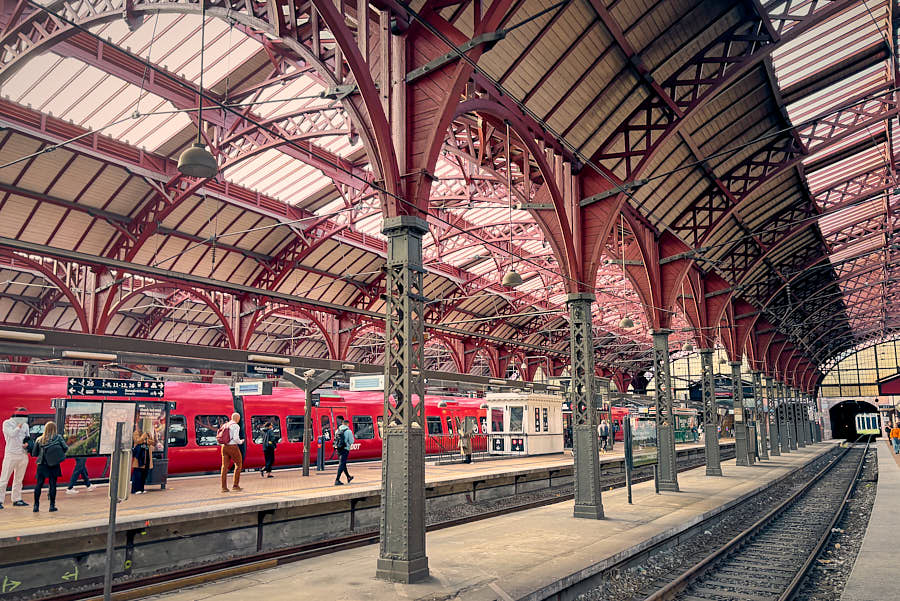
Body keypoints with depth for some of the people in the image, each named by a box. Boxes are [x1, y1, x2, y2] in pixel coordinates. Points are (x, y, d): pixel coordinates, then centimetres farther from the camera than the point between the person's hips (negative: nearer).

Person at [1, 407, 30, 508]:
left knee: (19, 479, 9)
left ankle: (17, 499, 15)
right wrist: (19, 426, -7)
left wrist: (27, 444, -1)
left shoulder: (25, 425, 12)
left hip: (23, 455, 5)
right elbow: (12, 434, -16)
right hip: (11, 454, -5)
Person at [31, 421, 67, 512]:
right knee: (53, 484, 4)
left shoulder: (39, 440, 4)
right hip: (54, 466, -2)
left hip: (42, 465, 2)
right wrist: (60, 453, 14)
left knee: (38, 484, 7)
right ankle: (52, 505, 7)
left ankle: (36, 505, 8)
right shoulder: (58, 437, -2)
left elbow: (34, 454, 7)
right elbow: (65, 447, -6)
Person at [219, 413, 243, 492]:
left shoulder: (225, 425, 12)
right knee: (238, 465, 8)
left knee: (225, 466, 7)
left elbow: (219, 437, 11)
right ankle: (235, 485, 4)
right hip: (232, 447, -6)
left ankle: (224, 487, 7)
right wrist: (241, 442, -1)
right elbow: (236, 438, -19)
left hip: (224, 447, 7)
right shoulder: (236, 426, -10)